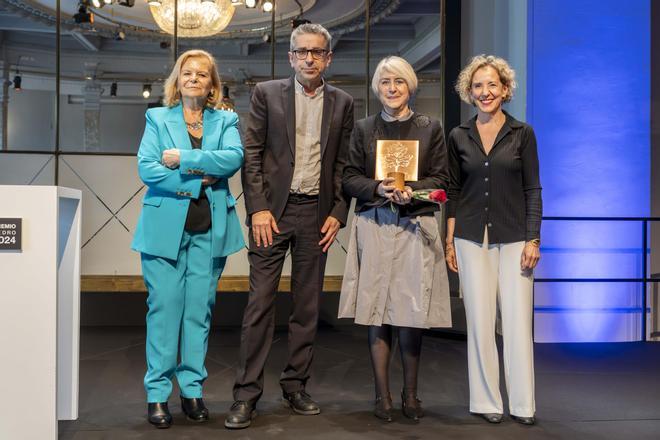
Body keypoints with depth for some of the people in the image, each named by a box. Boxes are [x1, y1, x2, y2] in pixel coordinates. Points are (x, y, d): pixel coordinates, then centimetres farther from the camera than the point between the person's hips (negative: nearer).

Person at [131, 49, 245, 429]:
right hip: (165, 226, -1)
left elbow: (234, 157, -9)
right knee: (164, 307, -3)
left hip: (210, 228, 1)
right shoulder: (157, 118, 10)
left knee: (200, 309, 4)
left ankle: (192, 389, 14)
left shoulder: (226, 121, 12)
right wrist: (199, 178, -9)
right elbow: (146, 168, -4)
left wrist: (183, 158, -12)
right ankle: (158, 393, 7)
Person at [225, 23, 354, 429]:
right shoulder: (267, 94, 4)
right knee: (261, 302, -3)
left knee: (308, 305, 8)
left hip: (317, 213, 3)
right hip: (273, 210, -2)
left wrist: (338, 212, 1)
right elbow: (252, 155, 0)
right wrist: (258, 209, -9)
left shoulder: (342, 103, 10)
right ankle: (247, 394, 3)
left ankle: (296, 386, 20)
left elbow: (343, 163, 10)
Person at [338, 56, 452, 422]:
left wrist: (412, 190, -13)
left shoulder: (430, 128, 10)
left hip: (416, 226, -1)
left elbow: (441, 179, 6)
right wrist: (378, 188, -12)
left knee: (412, 314, -3)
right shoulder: (363, 129, 12)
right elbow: (350, 178, 7)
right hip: (373, 226, 1)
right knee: (376, 312, -1)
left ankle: (410, 394, 12)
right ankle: (382, 395, 9)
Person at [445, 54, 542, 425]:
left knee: (518, 320, -3)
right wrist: (449, 240, 4)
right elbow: (453, 191, 9)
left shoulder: (522, 133, 2)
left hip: (514, 237, -1)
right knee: (480, 321, 3)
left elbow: (533, 190, 1)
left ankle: (523, 404, 8)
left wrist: (533, 240, -6)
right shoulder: (459, 136, 7)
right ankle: (486, 401, 13)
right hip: (472, 238, 1)